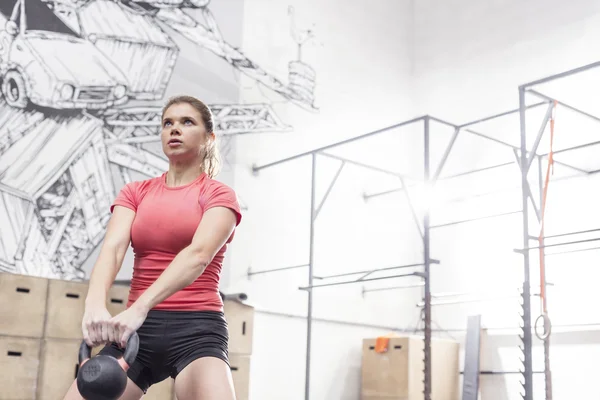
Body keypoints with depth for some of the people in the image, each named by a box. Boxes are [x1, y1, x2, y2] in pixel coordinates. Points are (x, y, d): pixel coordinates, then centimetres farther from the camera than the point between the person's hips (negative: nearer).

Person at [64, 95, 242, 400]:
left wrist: (139, 308, -34)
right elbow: (112, 248, -7)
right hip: (137, 328, 4)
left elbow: (199, 254, -18)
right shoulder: (135, 193, 11)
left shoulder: (219, 195, 1)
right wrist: (94, 306, -28)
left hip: (197, 329, -3)